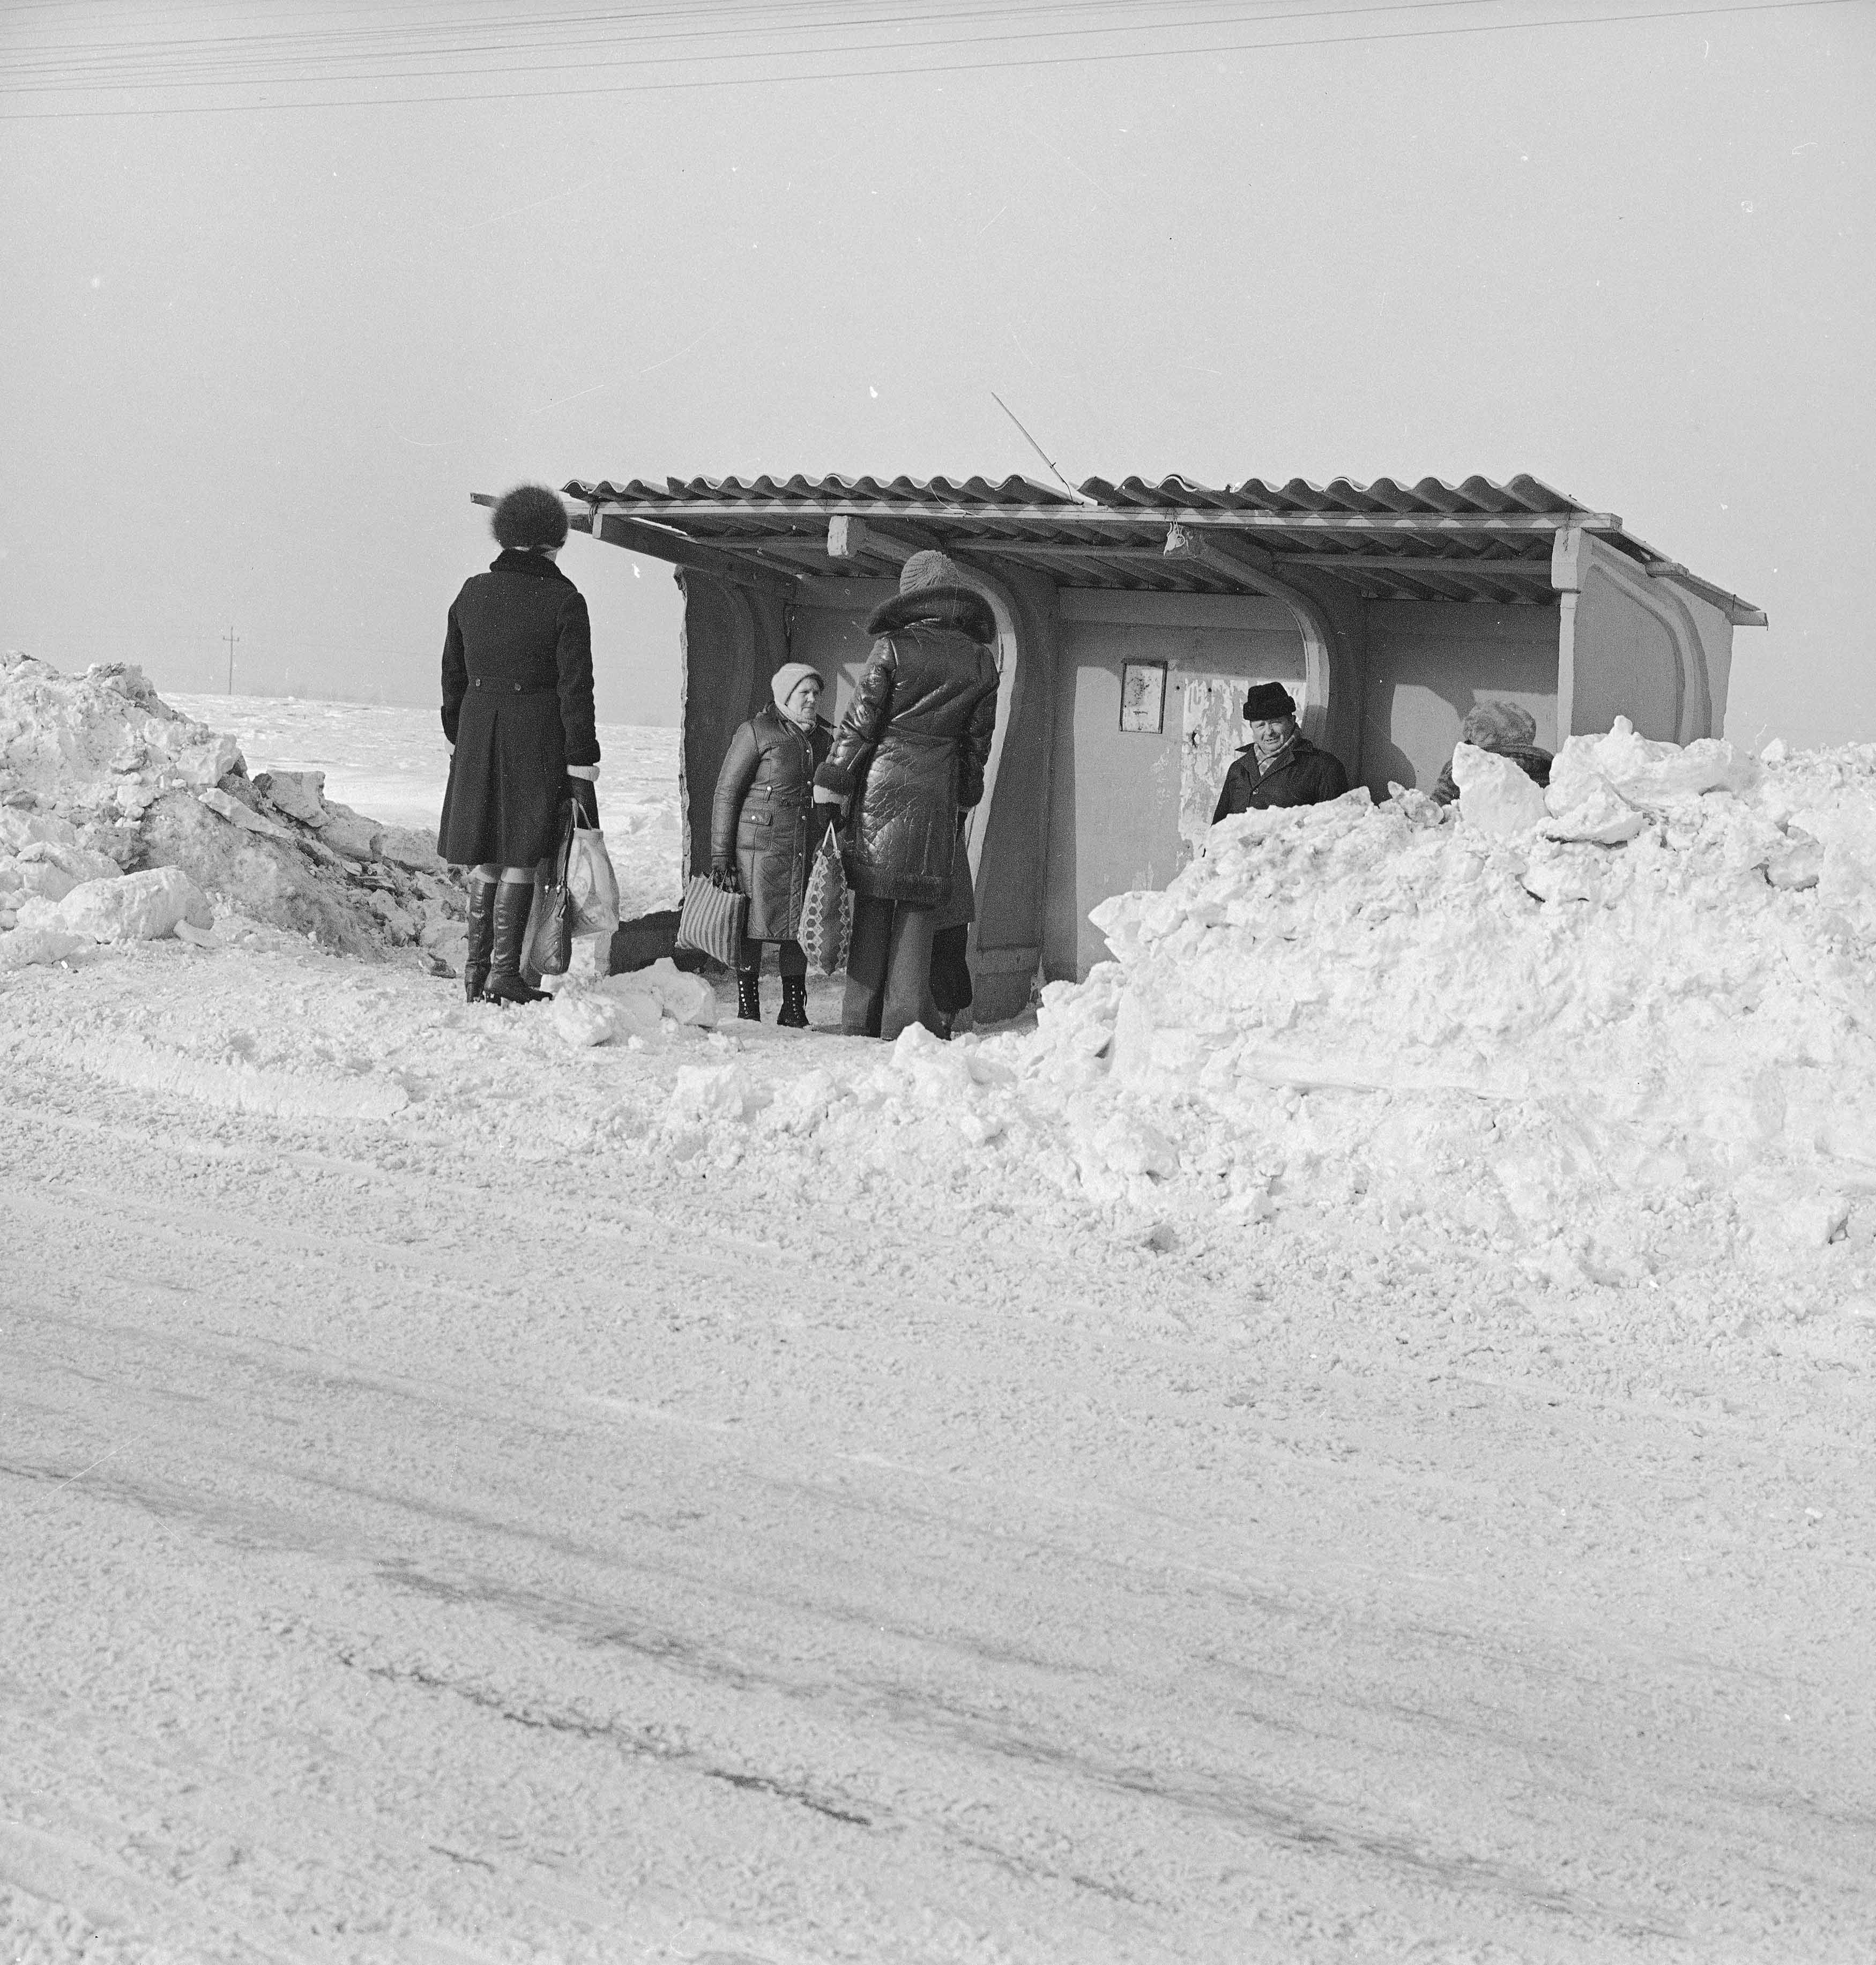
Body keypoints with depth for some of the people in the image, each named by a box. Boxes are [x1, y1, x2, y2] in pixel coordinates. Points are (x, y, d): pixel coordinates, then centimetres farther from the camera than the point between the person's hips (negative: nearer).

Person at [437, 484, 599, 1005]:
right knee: (521, 859, 1)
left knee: (484, 859, 12)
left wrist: (457, 740, 25)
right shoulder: (563, 601, -8)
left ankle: (476, 970, 15)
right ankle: (505, 973, 1)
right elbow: (575, 688, -10)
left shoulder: (473, 592, 6)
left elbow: (452, 675, 13)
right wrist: (582, 767, -8)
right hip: (537, 738, -4)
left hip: (477, 733, 4)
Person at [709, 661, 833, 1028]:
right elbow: (726, 792, -4)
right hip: (760, 848, -6)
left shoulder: (823, 739, 15)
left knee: (800, 927, 7)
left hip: (808, 853, 6)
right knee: (754, 928, -3)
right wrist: (720, 853, -8)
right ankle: (748, 1010, 6)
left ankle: (794, 1010, 16)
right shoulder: (756, 733, -4)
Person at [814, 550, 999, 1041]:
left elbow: (858, 723, -5)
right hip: (937, 797, 2)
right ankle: (904, 1023, 5)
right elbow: (979, 739, 11)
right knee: (918, 912, 7)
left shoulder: (892, 648, -4)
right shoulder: (980, 661, 6)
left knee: (872, 908, 3)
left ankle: (861, 1023, 2)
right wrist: (965, 798, 23)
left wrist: (830, 789, 1)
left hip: (882, 785, -2)